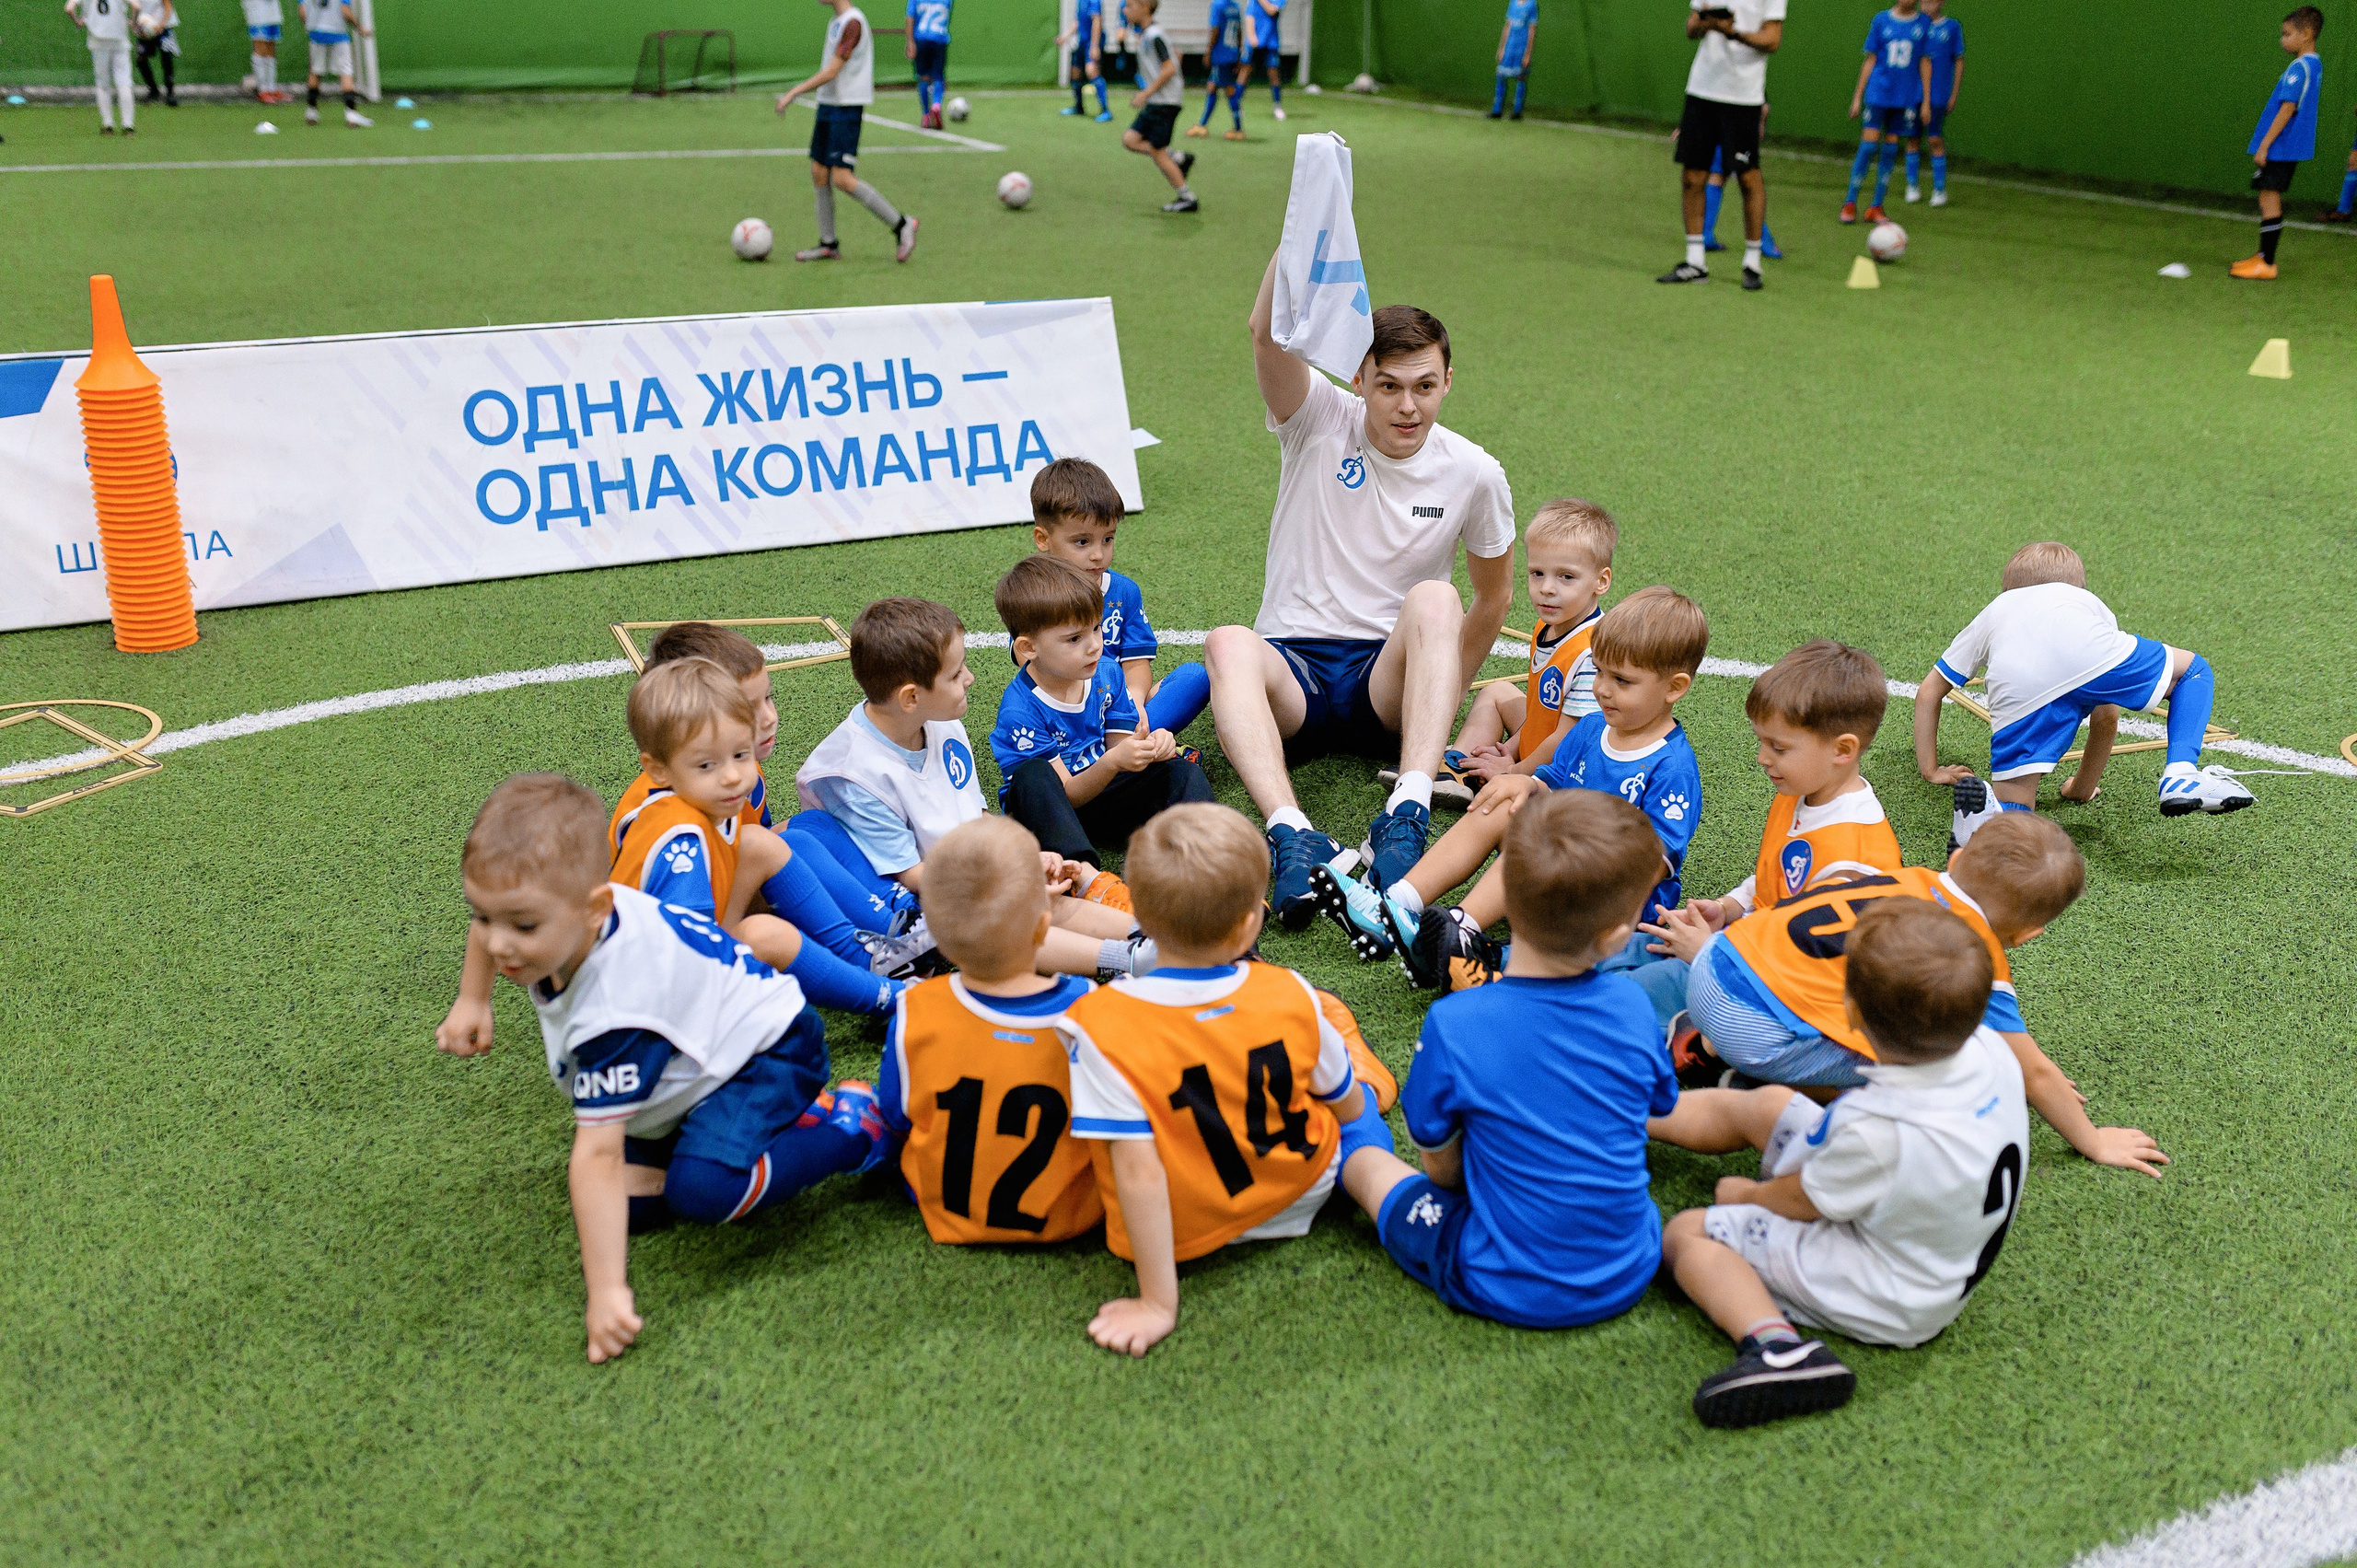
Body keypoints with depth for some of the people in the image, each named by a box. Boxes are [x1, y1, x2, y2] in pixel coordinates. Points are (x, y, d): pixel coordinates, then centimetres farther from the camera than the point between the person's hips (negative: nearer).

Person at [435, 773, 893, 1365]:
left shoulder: (612, 1013, -39)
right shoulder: (550, 913, -16)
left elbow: (596, 1156, -40)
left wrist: (607, 1291, -39)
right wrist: (471, 1001, 8)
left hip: (771, 1050, -9)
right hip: (702, 1042, 9)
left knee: (704, 1189, -33)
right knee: (626, 1198, -1)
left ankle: (853, 1127, -12)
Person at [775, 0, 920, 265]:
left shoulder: (853, 22, -15)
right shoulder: (836, 22, 14)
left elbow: (831, 72, -20)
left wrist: (793, 93, -18)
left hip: (846, 108, -9)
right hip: (828, 105, 9)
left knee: (842, 179, -14)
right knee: (819, 174, 6)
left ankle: (901, 224, -3)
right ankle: (829, 244, 13)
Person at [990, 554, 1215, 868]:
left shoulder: (1106, 673, -2)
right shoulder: (1020, 711, -21)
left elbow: (1120, 748, 4)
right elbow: (1065, 794, -21)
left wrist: (1150, 748, -20)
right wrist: (1113, 761, -38)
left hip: (1102, 796, 6)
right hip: (1050, 817, -5)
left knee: (1182, 770, -13)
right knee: (1031, 775, -36)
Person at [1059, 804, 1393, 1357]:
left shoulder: (1100, 1026, -29)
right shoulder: (1292, 995, -20)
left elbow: (1139, 1171, -28)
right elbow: (1347, 1106, -2)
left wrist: (1157, 1304, -20)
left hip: (1181, 1232, -2)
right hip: (1299, 1198, 2)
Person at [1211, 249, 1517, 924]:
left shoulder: (1474, 474, 2)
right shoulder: (1320, 420, -2)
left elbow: (1495, 595, 16)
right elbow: (1268, 333, -22)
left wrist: (1443, 695, 11)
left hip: (1389, 686, 1)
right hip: (1293, 672, 0)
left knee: (1435, 600, -32)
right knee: (1229, 644, -34)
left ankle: (1406, 816, -46)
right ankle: (1291, 832, -52)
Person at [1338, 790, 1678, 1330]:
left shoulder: (1452, 1026, -22)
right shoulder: (1631, 1007, -11)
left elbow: (1441, 1167, -9)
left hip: (1510, 1293, -3)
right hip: (1629, 1276, 3)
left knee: (1363, 1158, 14)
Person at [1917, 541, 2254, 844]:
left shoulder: (1995, 610, 44)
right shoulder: (2091, 602, 43)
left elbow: (1929, 693, 41)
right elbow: (2106, 720, 43)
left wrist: (1931, 770, 47)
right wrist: (2084, 786, 54)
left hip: (2018, 692, 0)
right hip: (2089, 657, 0)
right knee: (2193, 670, 28)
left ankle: (1984, 812, -28)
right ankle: (2182, 776, 5)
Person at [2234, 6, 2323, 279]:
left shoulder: (2298, 68, -17)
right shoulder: (2315, 65, 13)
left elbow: (2288, 108, -22)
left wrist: (2265, 144, -20)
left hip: (2278, 146, -10)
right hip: (2294, 147, 10)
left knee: (2269, 198, -7)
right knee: (2269, 199, 17)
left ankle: (2266, 265, -7)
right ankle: (2264, 256, 25)